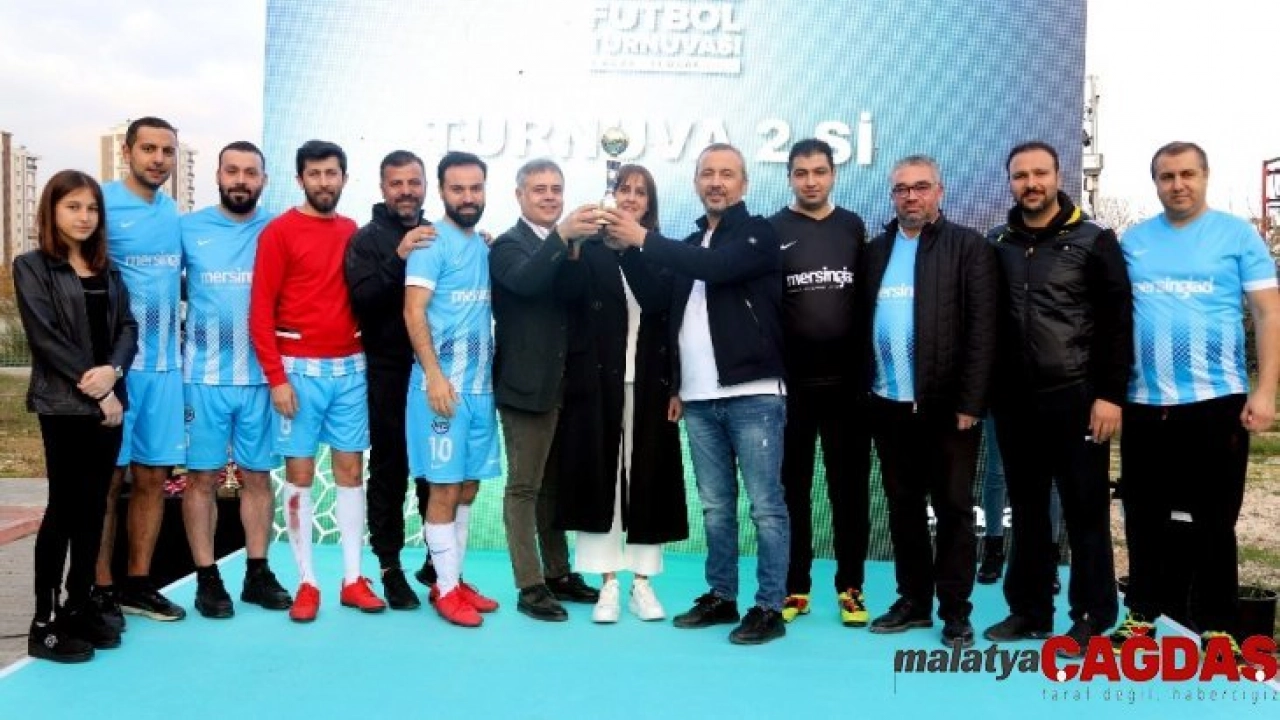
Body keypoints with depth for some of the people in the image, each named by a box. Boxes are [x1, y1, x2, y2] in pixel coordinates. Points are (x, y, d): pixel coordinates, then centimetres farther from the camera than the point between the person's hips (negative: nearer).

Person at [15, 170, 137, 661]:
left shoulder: (107, 269, 14)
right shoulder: (32, 267, -1)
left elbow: (127, 326, 7)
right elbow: (45, 338, -10)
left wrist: (112, 370, -14)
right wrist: (95, 393, -14)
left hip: (108, 400, 5)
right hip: (63, 404, -5)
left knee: (93, 506, 8)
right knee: (64, 506, -4)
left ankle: (79, 606, 18)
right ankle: (44, 621, 4)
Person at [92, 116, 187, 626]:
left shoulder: (175, 214, 13)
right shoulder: (101, 204, -6)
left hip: (164, 365, 6)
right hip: (113, 364, -6)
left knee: (153, 477, 9)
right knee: (107, 480, 0)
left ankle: (138, 584, 19)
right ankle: (100, 590, 10)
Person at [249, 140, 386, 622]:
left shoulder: (353, 232, 9)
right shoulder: (279, 232, -4)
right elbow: (261, 310, -8)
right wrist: (276, 377, -12)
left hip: (350, 368, 4)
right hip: (300, 369, -4)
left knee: (350, 469, 7)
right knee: (299, 473, 2)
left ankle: (354, 579, 14)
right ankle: (306, 582, 11)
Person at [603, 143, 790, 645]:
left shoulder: (758, 234, -2)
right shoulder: (689, 246, 18)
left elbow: (716, 267, -21)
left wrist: (644, 240, -18)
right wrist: (675, 385, 15)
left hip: (753, 394, -6)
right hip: (700, 399, 6)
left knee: (766, 505, -1)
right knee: (715, 506, 12)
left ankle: (769, 607, 5)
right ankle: (720, 596, 22)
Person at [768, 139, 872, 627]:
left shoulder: (854, 228, 9)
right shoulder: (771, 231, 2)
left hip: (846, 380, 2)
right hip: (790, 383, -1)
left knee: (850, 488, 6)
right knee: (793, 488, 6)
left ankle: (850, 587, 18)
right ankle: (794, 588, 17)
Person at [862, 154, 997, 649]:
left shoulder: (968, 246, -2)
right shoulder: (876, 251, 12)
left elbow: (981, 329, -8)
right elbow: (862, 322, 9)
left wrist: (970, 402, -13)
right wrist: (862, 388, 2)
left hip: (947, 404, -4)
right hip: (889, 404, 5)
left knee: (953, 509, 4)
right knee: (903, 507, 12)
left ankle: (955, 610, 14)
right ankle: (913, 600, 24)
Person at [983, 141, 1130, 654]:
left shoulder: (1093, 240, -1)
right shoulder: (996, 244, 9)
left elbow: (1118, 322, -5)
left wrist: (1110, 394, -10)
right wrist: (987, 390, 6)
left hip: (1075, 399, -3)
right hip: (1014, 401, 4)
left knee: (1085, 512, 4)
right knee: (1027, 511, 12)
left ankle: (1091, 616, 15)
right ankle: (1029, 609, 23)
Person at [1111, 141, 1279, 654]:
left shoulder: (1237, 234, 0)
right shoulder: (1133, 240, 8)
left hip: (1216, 401, -3)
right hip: (1143, 404, 3)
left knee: (1212, 523, 6)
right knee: (1144, 519, 12)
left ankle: (1217, 628, 18)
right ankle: (1143, 615, 25)